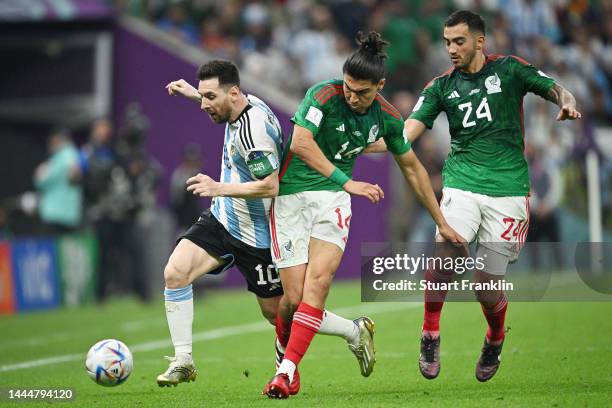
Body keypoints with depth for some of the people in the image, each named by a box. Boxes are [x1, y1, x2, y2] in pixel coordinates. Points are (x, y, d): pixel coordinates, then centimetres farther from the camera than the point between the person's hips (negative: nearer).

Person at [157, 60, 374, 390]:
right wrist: (195, 94, 24)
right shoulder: (249, 104, -1)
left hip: (255, 236, -8)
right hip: (222, 219, 8)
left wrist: (219, 188, -29)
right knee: (174, 273, -12)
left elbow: (270, 186, -29)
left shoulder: (253, 128, -28)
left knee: (277, 313, 6)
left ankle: (355, 333, 27)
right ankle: (183, 361, -6)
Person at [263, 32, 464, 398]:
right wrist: (347, 182, -34)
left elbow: (412, 168, 14)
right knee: (293, 296, -9)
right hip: (291, 193, -3)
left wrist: (442, 223, 18)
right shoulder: (324, 96, -16)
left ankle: (287, 371, -22)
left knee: (319, 279, -21)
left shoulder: (387, 118, 0)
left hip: (333, 197, 3)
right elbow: (301, 143, -29)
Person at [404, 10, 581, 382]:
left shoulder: (509, 69, 4)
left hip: (507, 187, -1)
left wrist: (566, 102, -22)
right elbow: (410, 129, -3)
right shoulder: (442, 86, 8)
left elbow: (556, 89, 3)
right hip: (462, 181, 1)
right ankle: (431, 336, -10)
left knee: (488, 288, -1)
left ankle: (495, 341, 31)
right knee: (446, 251, -27)